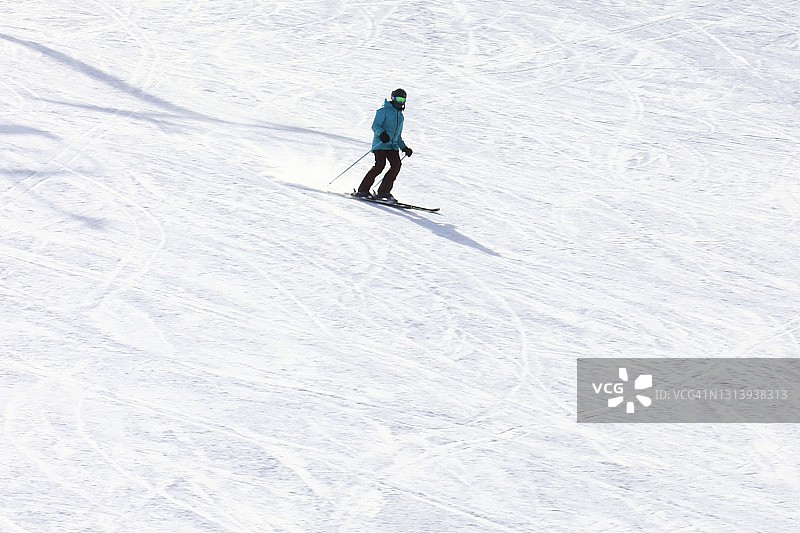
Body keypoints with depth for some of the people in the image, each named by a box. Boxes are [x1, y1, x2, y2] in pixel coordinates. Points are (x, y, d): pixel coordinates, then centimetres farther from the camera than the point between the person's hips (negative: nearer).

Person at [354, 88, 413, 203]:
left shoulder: (400, 115, 23)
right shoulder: (384, 111, 0)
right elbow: (375, 126, -11)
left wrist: (404, 147, 23)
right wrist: (381, 133, -31)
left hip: (393, 146, 7)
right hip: (380, 144, -7)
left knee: (396, 165, -14)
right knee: (380, 165, -21)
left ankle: (383, 192, -10)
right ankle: (362, 190, -13)